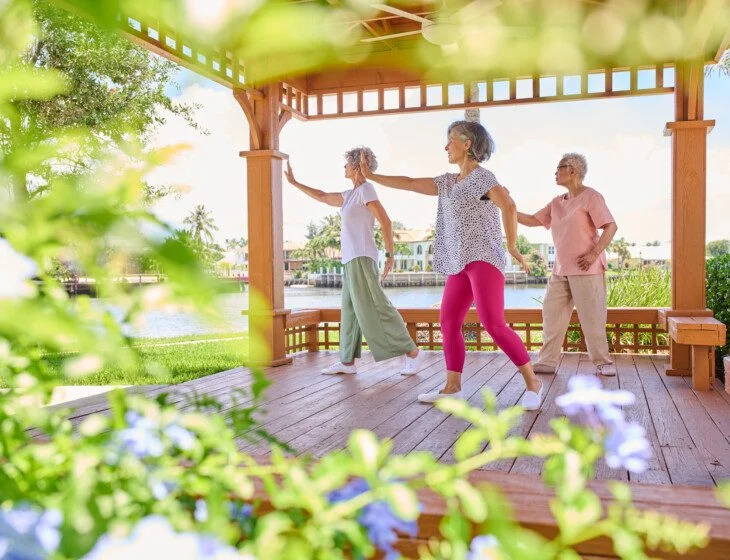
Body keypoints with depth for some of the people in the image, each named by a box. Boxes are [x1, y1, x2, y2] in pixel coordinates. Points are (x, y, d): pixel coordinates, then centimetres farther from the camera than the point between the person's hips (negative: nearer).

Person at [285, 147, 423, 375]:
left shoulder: (365, 189, -9)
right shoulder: (351, 195, 18)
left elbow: (385, 221, -14)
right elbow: (322, 197, 29)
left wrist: (389, 255, -13)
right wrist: (294, 182, 33)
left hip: (361, 258, -10)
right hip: (352, 260, 10)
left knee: (375, 310, -10)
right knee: (350, 311, 9)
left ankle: (412, 352, -5)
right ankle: (347, 362, 13)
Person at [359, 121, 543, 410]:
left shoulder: (481, 176, -5)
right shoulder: (448, 182, 19)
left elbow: (508, 206, -20)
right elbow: (409, 184, 23)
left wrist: (512, 246, -16)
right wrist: (371, 176, 26)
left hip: (484, 258, -9)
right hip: (461, 263, 9)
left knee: (493, 324, -17)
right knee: (449, 322, 6)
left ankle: (532, 383, -7)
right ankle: (452, 386, 13)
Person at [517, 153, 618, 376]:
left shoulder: (590, 197, -6)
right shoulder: (557, 203, 16)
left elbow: (611, 226, -12)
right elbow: (532, 220, 17)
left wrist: (594, 253, -20)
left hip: (584, 269, -7)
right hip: (560, 270, 7)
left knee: (591, 317, -3)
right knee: (551, 314, 6)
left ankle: (603, 362, 9)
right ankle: (548, 361, 12)